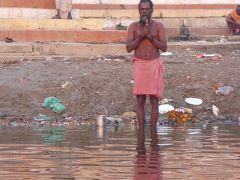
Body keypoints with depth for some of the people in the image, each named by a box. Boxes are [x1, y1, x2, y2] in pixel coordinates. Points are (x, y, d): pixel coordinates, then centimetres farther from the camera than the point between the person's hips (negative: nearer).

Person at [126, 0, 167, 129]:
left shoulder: (158, 26, 0)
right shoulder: (133, 26, 1)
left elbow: (164, 47, -8)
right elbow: (128, 48, -7)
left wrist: (150, 36, -20)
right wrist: (141, 36, -18)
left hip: (154, 65, 0)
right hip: (140, 65, 0)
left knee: (154, 100, -1)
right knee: (140, 101, 0)